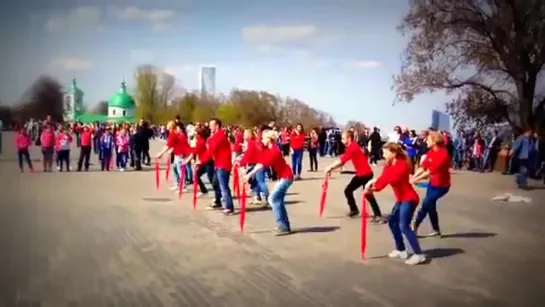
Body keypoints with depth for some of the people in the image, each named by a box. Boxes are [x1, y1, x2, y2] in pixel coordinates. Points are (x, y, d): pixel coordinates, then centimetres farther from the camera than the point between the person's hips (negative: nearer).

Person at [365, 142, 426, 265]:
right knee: (392, 222, 14)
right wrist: (371, 187, -22)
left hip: (409, 198, -10)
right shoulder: (388, 166, 9)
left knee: (404, 226, -18)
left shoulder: (402, 165, -20)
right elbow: (383, 179, -4)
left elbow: (391, 178, -32)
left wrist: (374, 184, -32)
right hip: (401, 199, 10)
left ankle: (419, 254, -17)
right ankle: (401, 250, 25)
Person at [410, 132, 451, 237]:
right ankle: (436, 231, 25)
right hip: (432, 183, 8)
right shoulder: (431, 152, -1)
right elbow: (423, 166, -5)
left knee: (425, 205, -9)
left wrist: (415, 180, -30)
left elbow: (430, 171, -30)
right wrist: (413, 177, -18)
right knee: (430, 206, 11)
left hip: (441, 185, -8)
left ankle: (415, 227, 2)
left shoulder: (443, 155, -27)